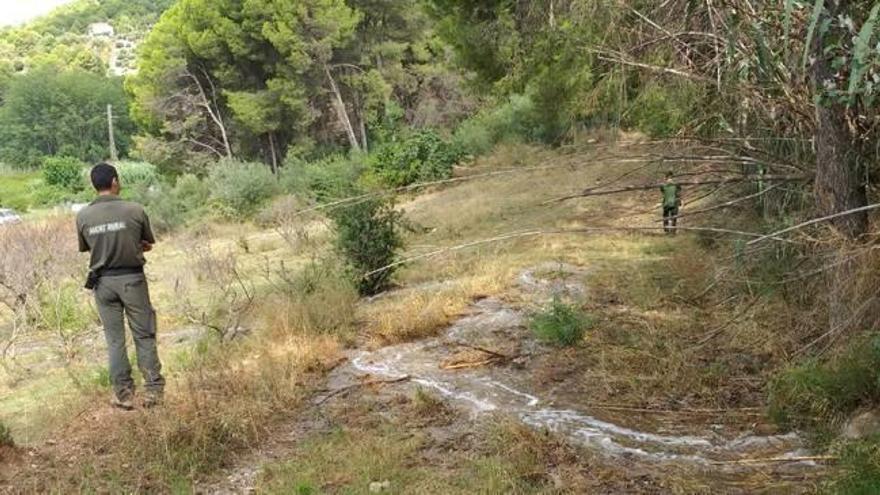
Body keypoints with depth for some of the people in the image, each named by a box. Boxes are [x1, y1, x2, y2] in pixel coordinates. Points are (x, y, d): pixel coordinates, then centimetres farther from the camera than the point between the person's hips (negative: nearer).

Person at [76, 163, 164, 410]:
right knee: (144, 336, 9)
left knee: (115, 340, 11)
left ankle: (123, 394, 15)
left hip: (103, 281, 2)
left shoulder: (83, 216, -5)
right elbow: (148, 245, 2)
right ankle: (153, 390, 9)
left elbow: (86, 248, 9)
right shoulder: (135, 210, -10)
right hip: (132, 278, -2)